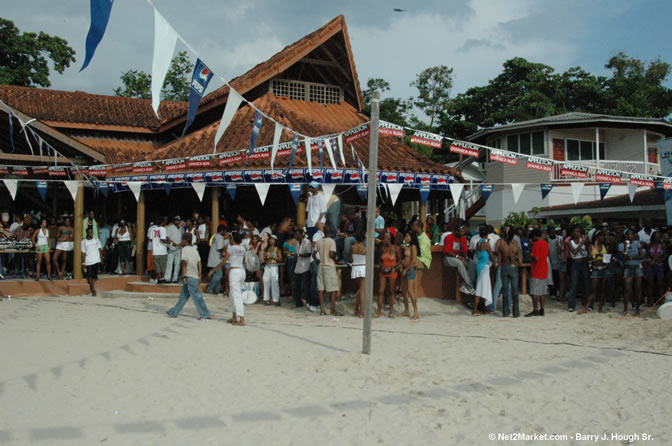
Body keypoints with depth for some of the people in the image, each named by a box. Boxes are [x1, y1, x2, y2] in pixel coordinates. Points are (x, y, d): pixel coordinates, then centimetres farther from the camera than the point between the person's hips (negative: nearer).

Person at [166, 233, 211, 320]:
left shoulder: (185, 249, -8)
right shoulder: (194, 250, 15)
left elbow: (184, 263, -15)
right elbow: (199, 264, 13)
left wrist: (184, 276, -15)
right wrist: (199, 276, 14)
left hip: (189, 277, -8)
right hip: (195, 276, 8)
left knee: (196, 296, -5)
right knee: (183, 296, 14)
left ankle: (205, 315, -3)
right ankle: (174, 312, 23)